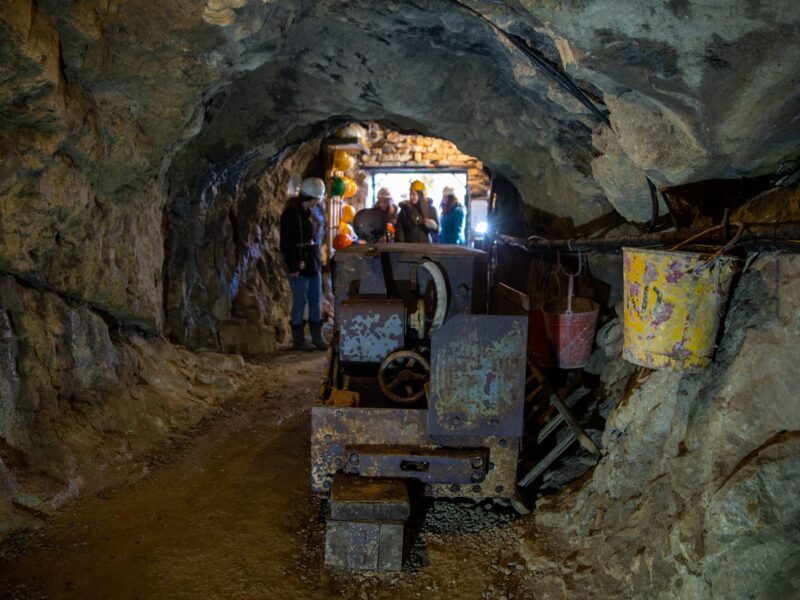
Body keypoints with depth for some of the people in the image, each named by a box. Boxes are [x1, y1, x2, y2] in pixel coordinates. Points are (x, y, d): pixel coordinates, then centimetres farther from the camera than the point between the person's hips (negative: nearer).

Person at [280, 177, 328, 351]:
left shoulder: (308, 212, 12)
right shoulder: (291, 213, -14)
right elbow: (286, 243, -16)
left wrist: (318, 260, 15)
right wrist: (293, 267, -18)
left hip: (313, 264, 8)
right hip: (300, 266, -8)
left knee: (316, 301, 11)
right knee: (300, 302, 1)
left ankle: (317, 337, 20)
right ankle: (298, 340, 12)